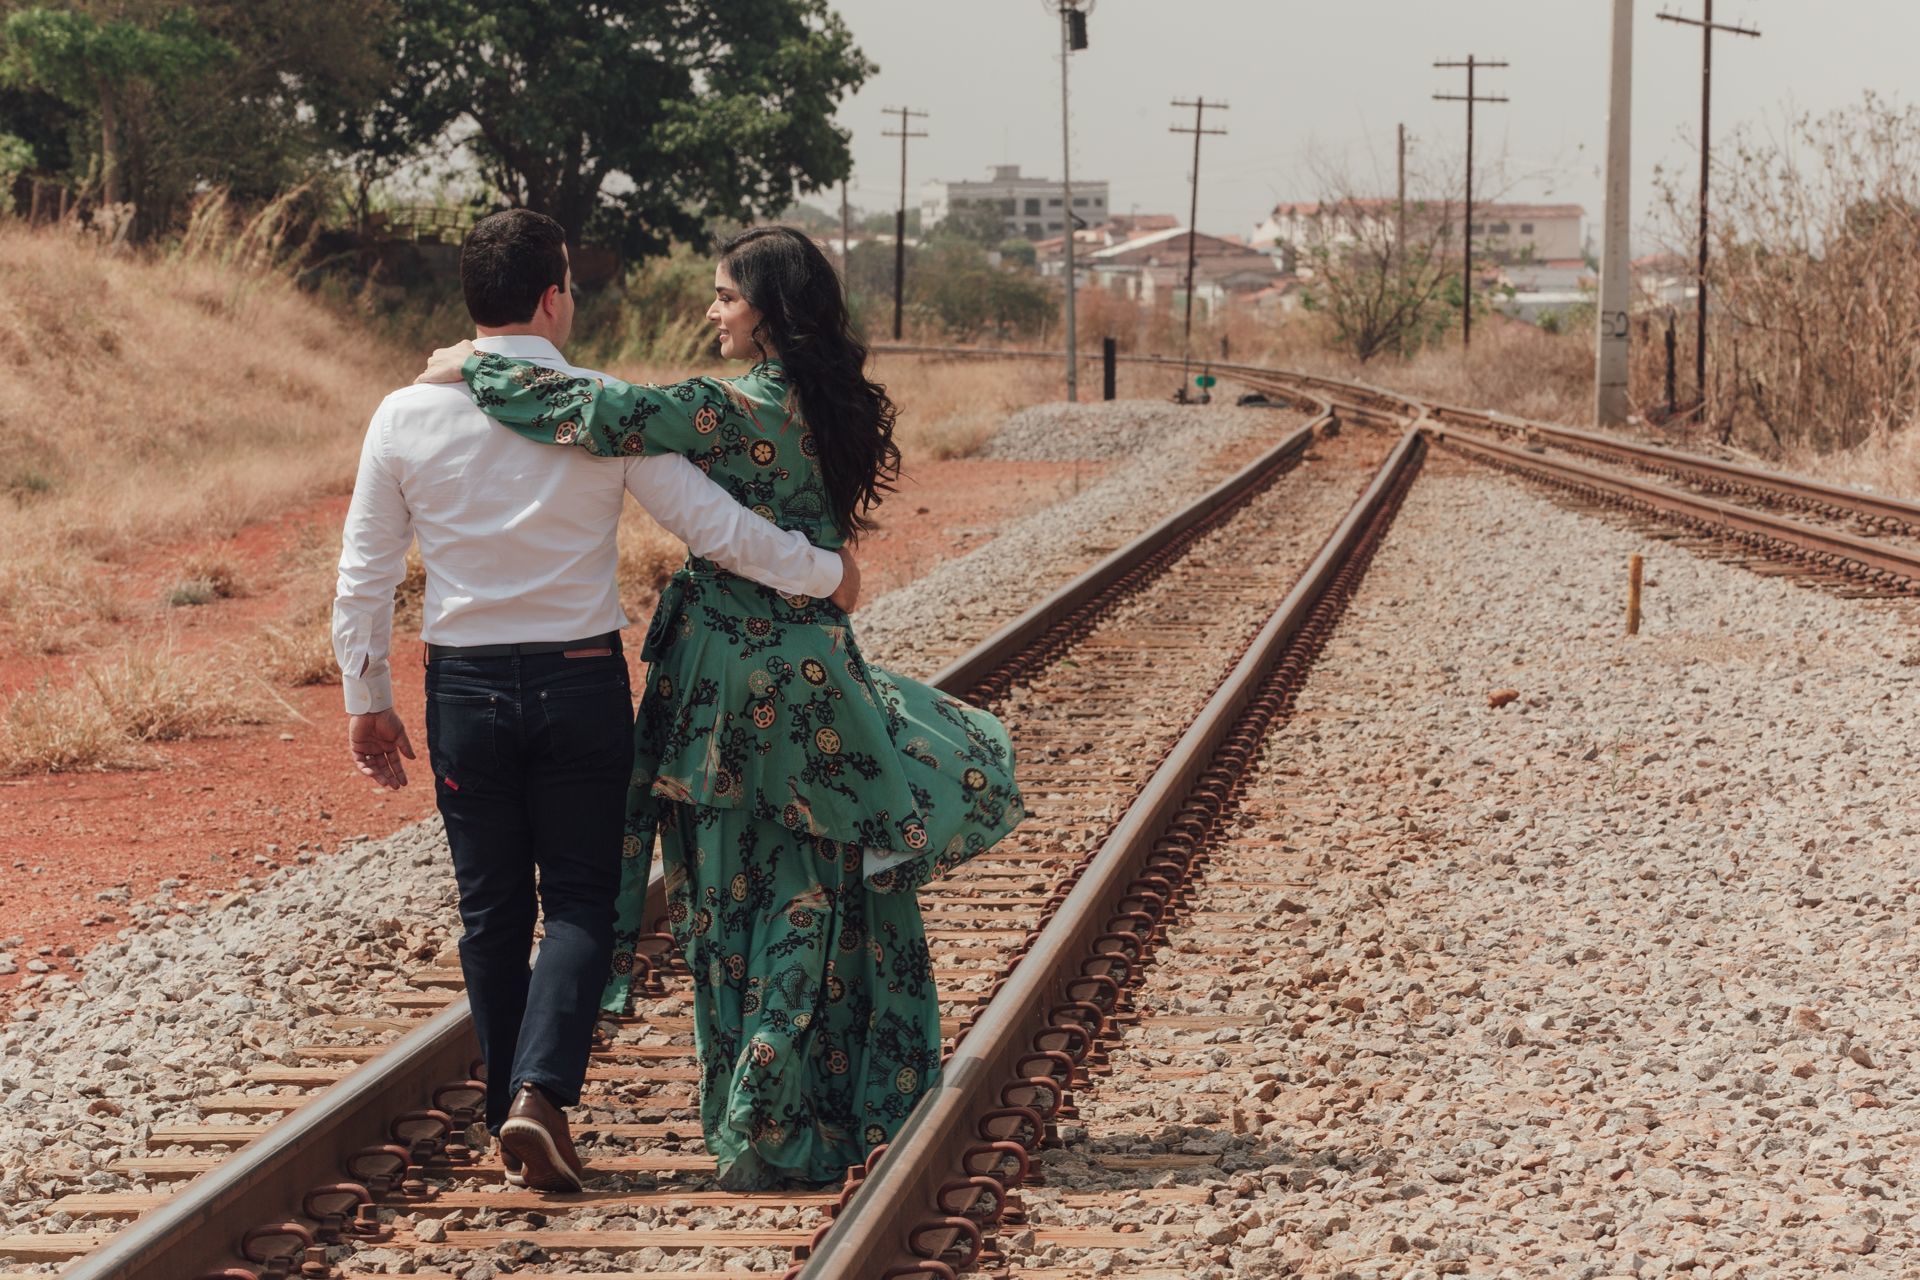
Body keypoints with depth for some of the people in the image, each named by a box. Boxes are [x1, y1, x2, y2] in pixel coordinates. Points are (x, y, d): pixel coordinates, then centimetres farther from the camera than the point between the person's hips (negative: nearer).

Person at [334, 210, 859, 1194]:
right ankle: (540, 1089, -11)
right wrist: (826, 572, 7)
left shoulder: (407, 417, -4)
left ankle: (511, 1112, 18)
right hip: (580, 682, -2)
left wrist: (367, 702, 12)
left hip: (466, 687, 2)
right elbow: (716, 528, -8)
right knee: (580, 900, 8)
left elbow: (363, 577, 1)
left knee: (491, 908, 13)